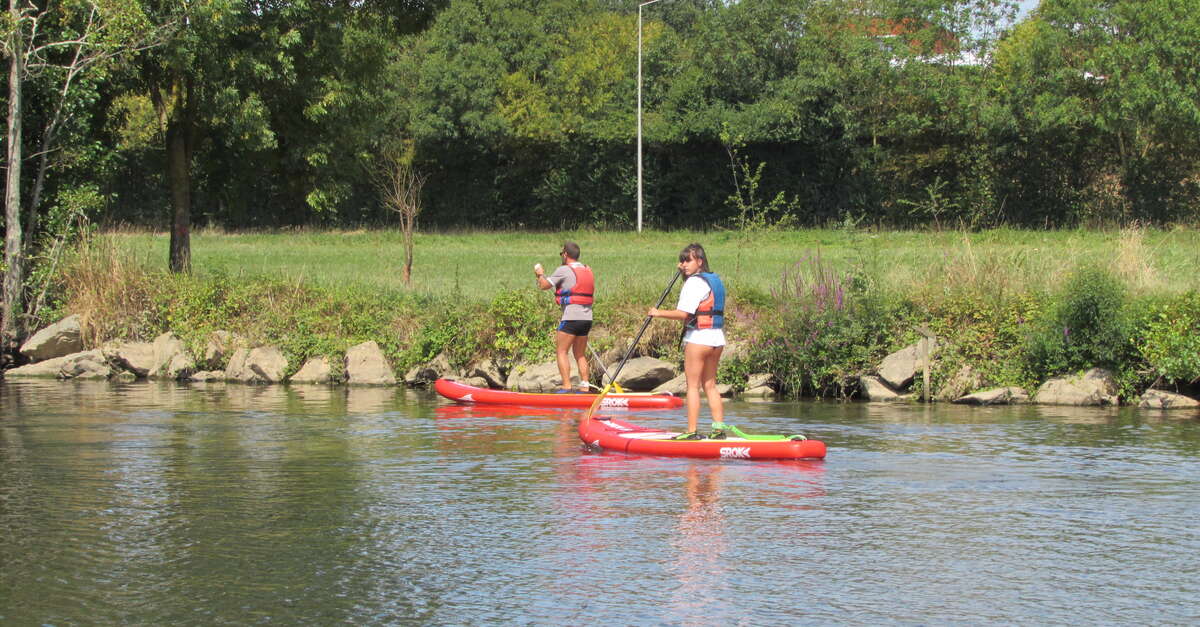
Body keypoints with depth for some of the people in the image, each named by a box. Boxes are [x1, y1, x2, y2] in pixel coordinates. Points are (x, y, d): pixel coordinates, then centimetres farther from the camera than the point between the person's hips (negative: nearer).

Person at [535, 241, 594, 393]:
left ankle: (566, 387, -10)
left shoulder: (564, 270, -7)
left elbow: (544, 285, -2)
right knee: (580, 354, 14)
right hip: (587, 318, 7)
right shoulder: (588, 271, 15)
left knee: (561, 352, -1)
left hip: (571, 318, -7)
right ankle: (584, 387, 9)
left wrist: (540, 274, 17)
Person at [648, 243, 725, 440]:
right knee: (710, 385, 13)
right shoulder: (715, 280, 13)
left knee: (693, 386, -3)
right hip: (717, 338, 8)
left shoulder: (694, 282, -13)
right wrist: (685, 272, 24)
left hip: (698, 337, -8)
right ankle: (719, 429, 9)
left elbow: (683, 313, -19)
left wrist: (658, 313, -5)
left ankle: (692, 431, -4)